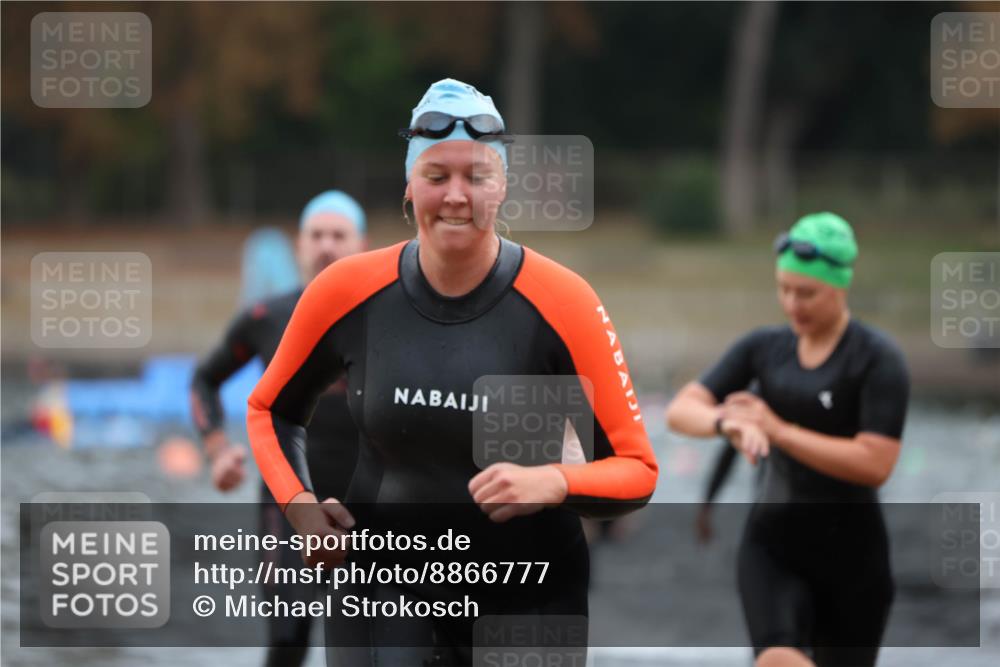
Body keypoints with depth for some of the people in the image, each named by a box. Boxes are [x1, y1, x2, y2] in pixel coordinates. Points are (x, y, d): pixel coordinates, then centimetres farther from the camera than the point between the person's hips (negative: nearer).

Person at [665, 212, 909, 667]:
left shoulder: (878, 360, -9)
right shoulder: (764, 348, 5)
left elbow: (875, 464, -19)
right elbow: (681, 409, -1)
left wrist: (778, 430, -23)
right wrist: (728, 421, -24)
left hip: (850, 550, -3)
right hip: (772, 546, 3)